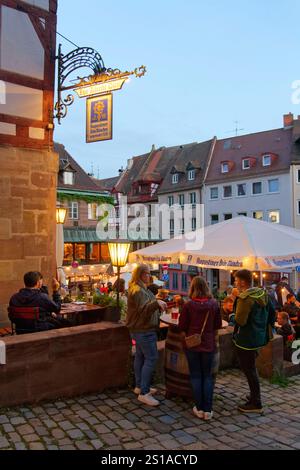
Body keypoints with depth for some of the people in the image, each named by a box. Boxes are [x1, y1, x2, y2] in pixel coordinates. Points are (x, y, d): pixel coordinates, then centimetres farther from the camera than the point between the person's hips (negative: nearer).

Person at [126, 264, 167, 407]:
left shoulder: (141, 288, 15)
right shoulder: (138, 290, -20)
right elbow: (143, 309, -31)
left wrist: (158, 306, 14)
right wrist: (157, 303, -44)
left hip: (140, 329, 11)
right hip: (143, 330, -11)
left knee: (140, 356, 16)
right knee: (151, 358, -10)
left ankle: (139, 386, 27)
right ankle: (144, 393, -6)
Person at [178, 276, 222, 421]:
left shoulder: (188, 305, -14)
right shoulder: (214, 304, -9)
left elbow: (182, 326, -7)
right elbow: (218, 325, 2)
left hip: (191, 344, -1)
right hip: (208, 344, 1)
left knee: (195, 375, 11)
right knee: (207, 376, 12)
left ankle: (199, 408, 17)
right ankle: (207, 410, 13)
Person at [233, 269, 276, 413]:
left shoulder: (245, 299, -24)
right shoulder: (263, 293, 3)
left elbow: (240, 321, -28)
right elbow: (272, 312, 11)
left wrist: (232, 316, -8)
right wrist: (267, 328, 20)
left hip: (246, 340, -9)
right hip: (260, 336, 9)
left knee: (249, 370, 4)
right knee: (251, 368, 24)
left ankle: (255, 403, 15)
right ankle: (255, 395, 36)